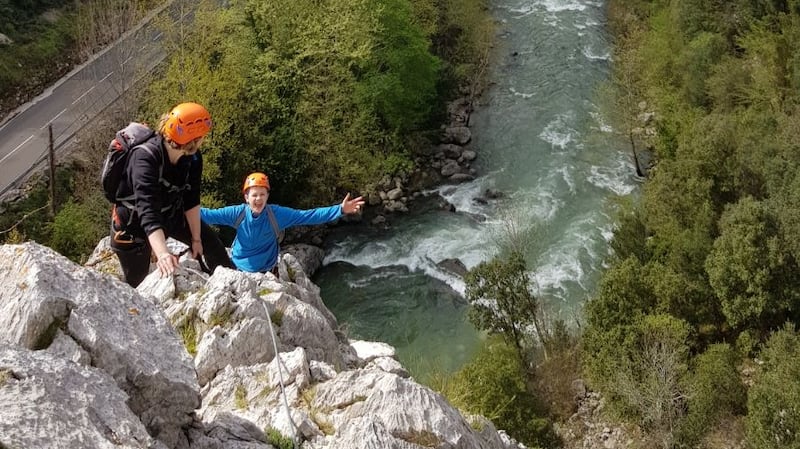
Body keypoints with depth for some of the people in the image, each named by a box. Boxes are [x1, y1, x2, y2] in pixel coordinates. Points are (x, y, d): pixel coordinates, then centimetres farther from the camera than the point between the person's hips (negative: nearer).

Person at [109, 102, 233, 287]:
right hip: (135, 221, -6)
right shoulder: (145, 158, -39)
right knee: (137, 284, -3)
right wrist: (162, 254, -60)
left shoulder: (193, 157, -19)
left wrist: (195, 239, -5)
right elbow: (148, 213, -49)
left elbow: (191, 200, -9)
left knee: (211, 242, 10)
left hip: (170, 213, 6)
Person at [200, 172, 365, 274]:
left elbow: (309, 216, -22)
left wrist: (340, 210, -29)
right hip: (238, 270, 0)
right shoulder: (237, 213, -18)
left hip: (266, 272, 0)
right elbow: (210, 215, -17)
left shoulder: (277, 214, -20)